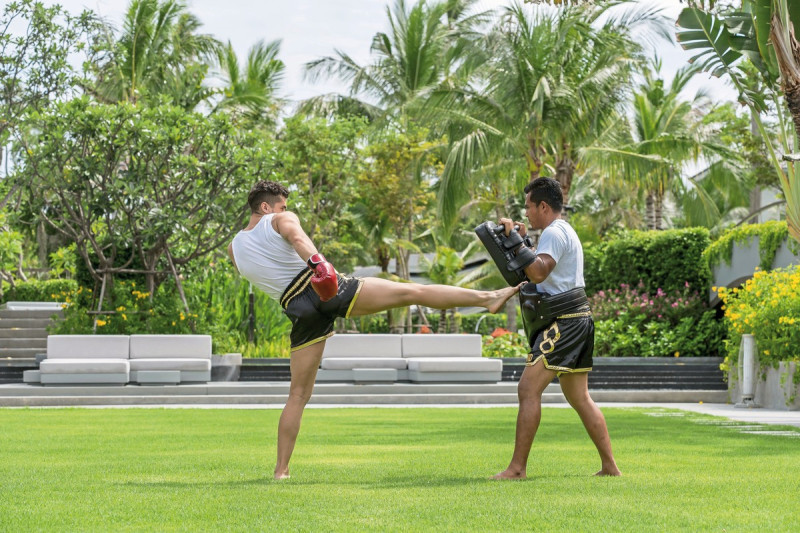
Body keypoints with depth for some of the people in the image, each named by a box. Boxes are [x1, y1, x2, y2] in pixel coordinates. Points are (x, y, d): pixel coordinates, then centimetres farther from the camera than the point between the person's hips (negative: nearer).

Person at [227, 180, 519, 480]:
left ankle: (281, 469, 6)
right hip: (325, 288, -4)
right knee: (411, 292, -5)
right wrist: (315, 259, -36)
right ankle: (488, 298, -13)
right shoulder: (280, 219, 6)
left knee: (299, 394, 11)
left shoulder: (235, 250, 19)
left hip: (297, 308, 4)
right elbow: (296, 235, -18)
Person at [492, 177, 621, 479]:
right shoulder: (566, 232, 22)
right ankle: (609, 466, 15)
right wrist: (519, 241, 14)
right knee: (580, 398, 14)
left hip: (564, 323, -11)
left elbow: (539, 273, -25)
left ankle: (517, 468, -17)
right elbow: (539, 275, 25)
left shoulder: (553, 233, -11)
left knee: (528, 390, -14)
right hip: (577, 320, 11)